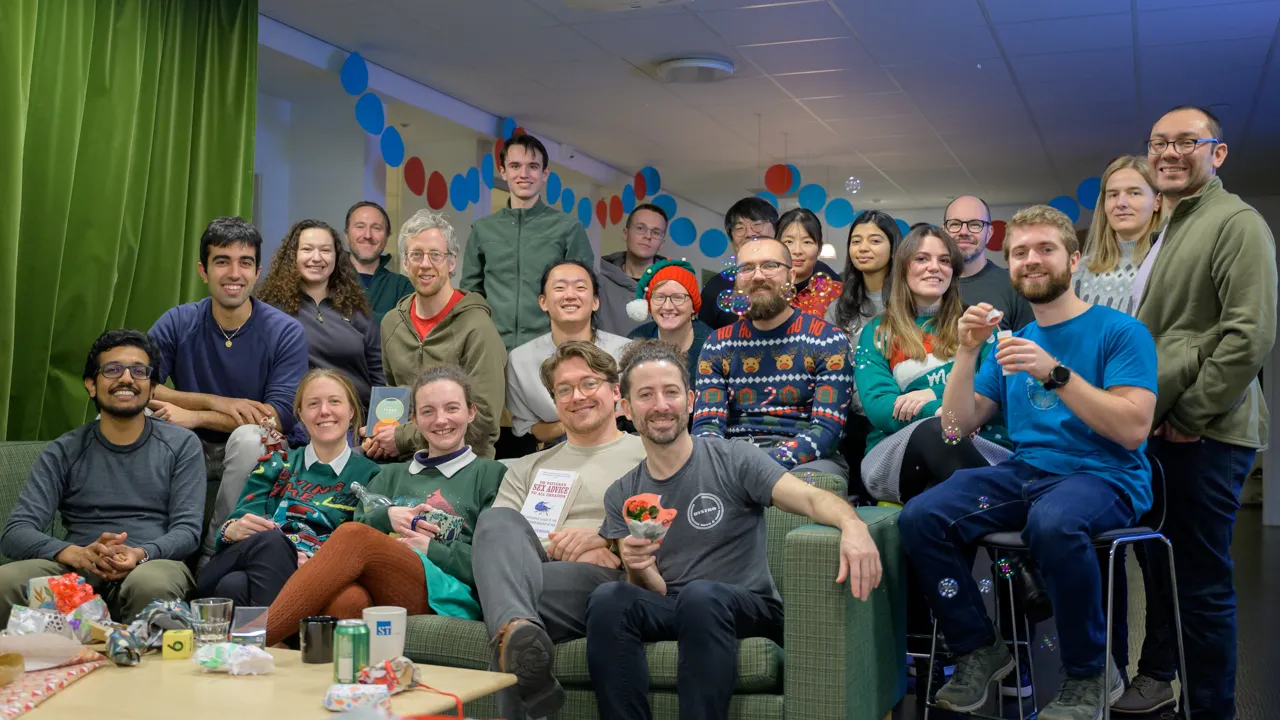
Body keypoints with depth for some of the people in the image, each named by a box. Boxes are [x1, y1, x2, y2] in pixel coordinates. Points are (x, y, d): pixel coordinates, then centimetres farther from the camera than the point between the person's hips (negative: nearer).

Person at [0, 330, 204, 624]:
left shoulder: (182, 444, 11)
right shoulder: (63, 453, 13)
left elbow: (187, 530, 2)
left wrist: (140, 555, -21)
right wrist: (78, 554, -20)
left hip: (155, 563, -1)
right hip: (77, 569, 2)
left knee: (151, 584, -39)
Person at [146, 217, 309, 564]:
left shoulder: (286, 332, -10)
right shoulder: (178, 322, -1)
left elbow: (280, 417, -19)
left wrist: (195, 416, -24)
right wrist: (217, 402, -21)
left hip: (259, 453, -2)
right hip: (193, 448, 3)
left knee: (247, 437, -35)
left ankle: (215, 551, -20)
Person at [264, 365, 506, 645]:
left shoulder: (491, 474, 20)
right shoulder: (391, 475, 34)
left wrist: (432, 549, -4)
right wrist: (386, 517, 1)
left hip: (450, 595, -3)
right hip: (376, 594, 3)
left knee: (355, 537, -32)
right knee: (346, 601, -38)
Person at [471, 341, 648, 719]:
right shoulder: (527, 468, 31)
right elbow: (496, 539, 15)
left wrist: (606, 539, -9)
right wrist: (565, 550, -6)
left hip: (608, 581, -4)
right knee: (497, 519, -35)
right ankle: (519, 629, -55)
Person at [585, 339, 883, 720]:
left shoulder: (733, 460, -2)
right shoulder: (621, 497, 9)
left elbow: (811, 499, -16)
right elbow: (653, 592, 5)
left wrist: (853, 525, -39)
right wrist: (640, 572, -20)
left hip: (747, 609, -3)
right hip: (668, 613, 3)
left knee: (701, 595, -36)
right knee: (607, 599, -28)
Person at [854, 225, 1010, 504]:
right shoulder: (877, 332, 16)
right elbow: (878, 407, -1)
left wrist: (937, 395, -10)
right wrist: (945, 411, -18)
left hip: (979, 446, 0)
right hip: (894, 456, 0)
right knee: (932, 430, -38)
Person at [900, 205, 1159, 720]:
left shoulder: (1119, 331, 0)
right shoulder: (1013, 342, 16)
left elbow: (1132, 429, -13)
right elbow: (961, 424, 11)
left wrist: (1055, 373, -21)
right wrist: (968, 352, -3)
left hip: (1104, 476, -5)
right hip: (1025, 473, 5)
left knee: (1052, 523, -40)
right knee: (920, 518, -20)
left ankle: (1091, 672, -14)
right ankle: (979, 650, -1)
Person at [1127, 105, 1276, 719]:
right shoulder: (1169, 230, 18)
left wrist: (1192, 415, -16)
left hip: (1203, 435, -8)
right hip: (1158, 431, 8)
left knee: (1201, 582, -2)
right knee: (1161, 566, 17)